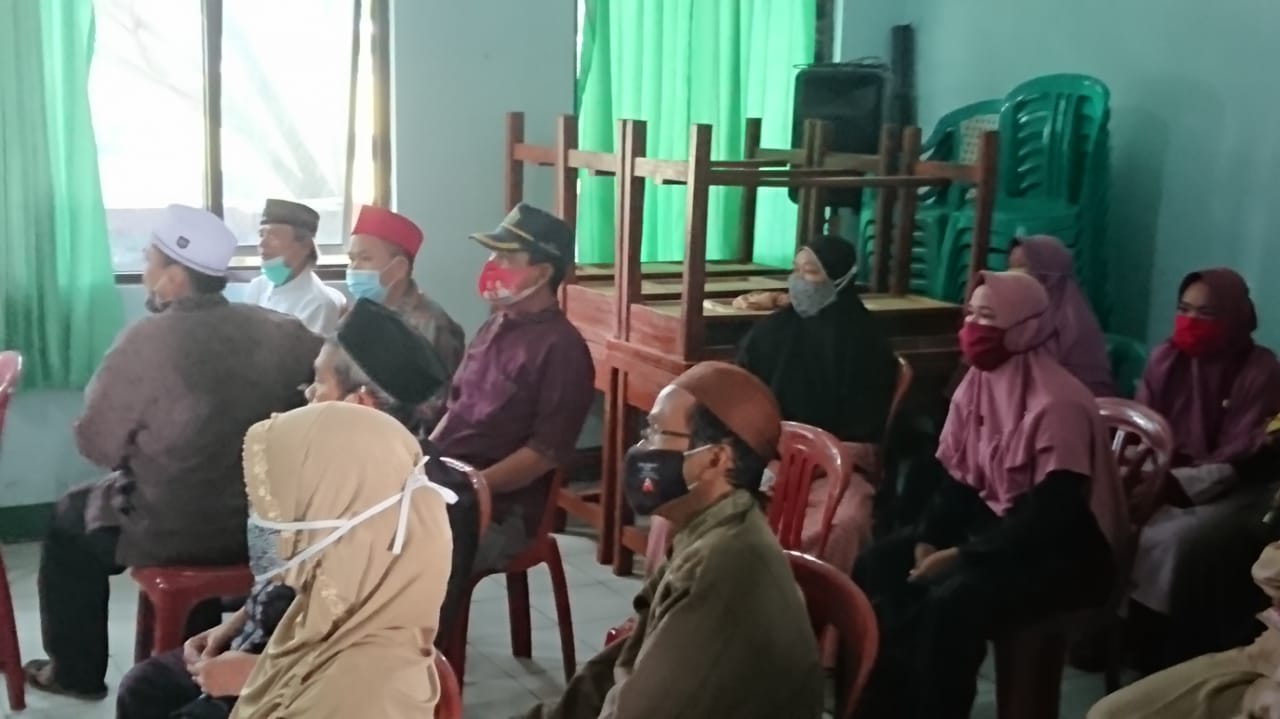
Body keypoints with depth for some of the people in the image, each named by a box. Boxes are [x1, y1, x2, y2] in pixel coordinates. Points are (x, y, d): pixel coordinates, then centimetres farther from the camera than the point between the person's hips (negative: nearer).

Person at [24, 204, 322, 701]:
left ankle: (77, 671, 35)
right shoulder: (281, 331, -9)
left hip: (173, 534, -5)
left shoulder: (147, 339, -20)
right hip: (265, 522, 5)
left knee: (70, 518, 24)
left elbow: (96, 444, -12)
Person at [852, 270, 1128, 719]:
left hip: (1062, 549, -8)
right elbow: (960, 481, 7)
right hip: (994, 524, 9)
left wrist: (963, 556, -26)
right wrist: (928, 541, -9)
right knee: (877, 567, -8)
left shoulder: (1058, 404, -21)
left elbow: (1052, 512, -25)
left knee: (951, 600, -33)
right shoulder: (976, 385, 4)